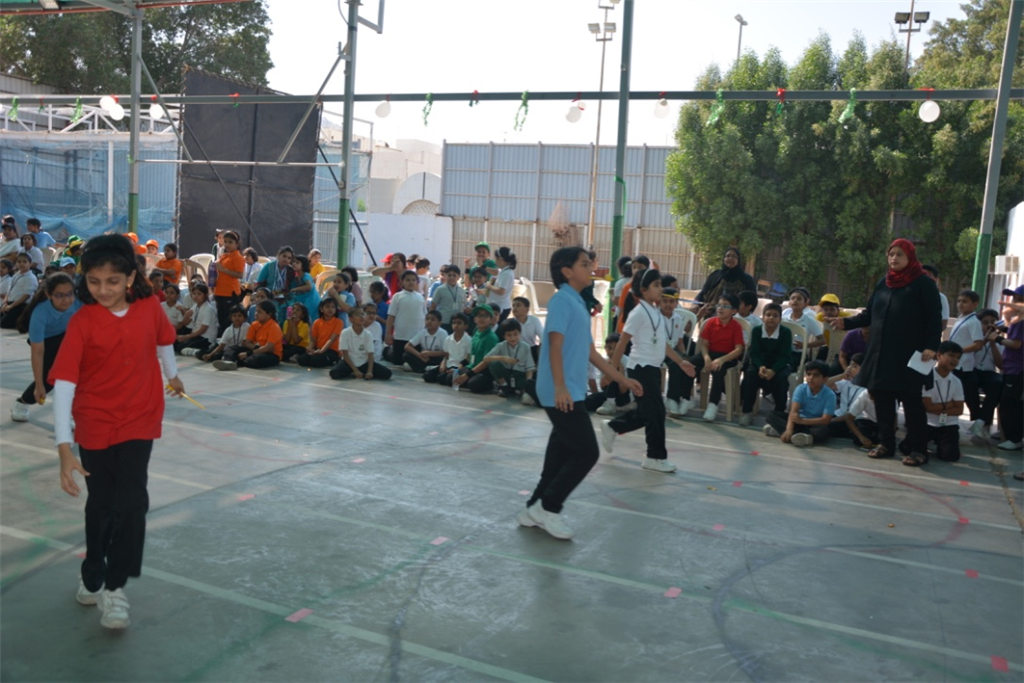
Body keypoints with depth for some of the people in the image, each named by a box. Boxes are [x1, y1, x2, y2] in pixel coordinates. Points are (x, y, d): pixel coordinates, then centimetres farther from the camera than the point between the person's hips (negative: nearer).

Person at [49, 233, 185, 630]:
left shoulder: (149, 308, -9)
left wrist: (172, 376, 30)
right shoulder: (82, 322, -17)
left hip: (138, 422, 1)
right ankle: (93, 577, 36)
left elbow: (163, 340, 13)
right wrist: (64, 447, -31)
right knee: (101, 506, 13)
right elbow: (63, 382, -23)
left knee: (132, 502, -8)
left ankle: (114, 587, 6)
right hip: (95, 426, -1)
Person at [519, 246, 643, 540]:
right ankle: (547, 508, 3)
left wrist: (622, 379, 24)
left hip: (572, 394, 9)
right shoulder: (562, 300, -10)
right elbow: (555, 345, -18)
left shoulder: (579, 304, 19)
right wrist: (560, 387, -27)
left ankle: (536, 510, 20)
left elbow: (589, 351, 23)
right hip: (561, 394, -9)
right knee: (586, 452, -7)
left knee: (562, 455, 11)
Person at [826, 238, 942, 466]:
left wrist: (931, 347, -19)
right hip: (880, 353, 6)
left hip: (909, 355, -5)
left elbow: (934, 319, -8)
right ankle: (886, 443, 19)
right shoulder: (883, 283, 13)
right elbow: (868, 315, 16)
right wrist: (845, 322, 2)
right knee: (882, 398, 7)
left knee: (911, 401, -2)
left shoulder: (924, 284, -3)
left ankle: (916, 449, 6)